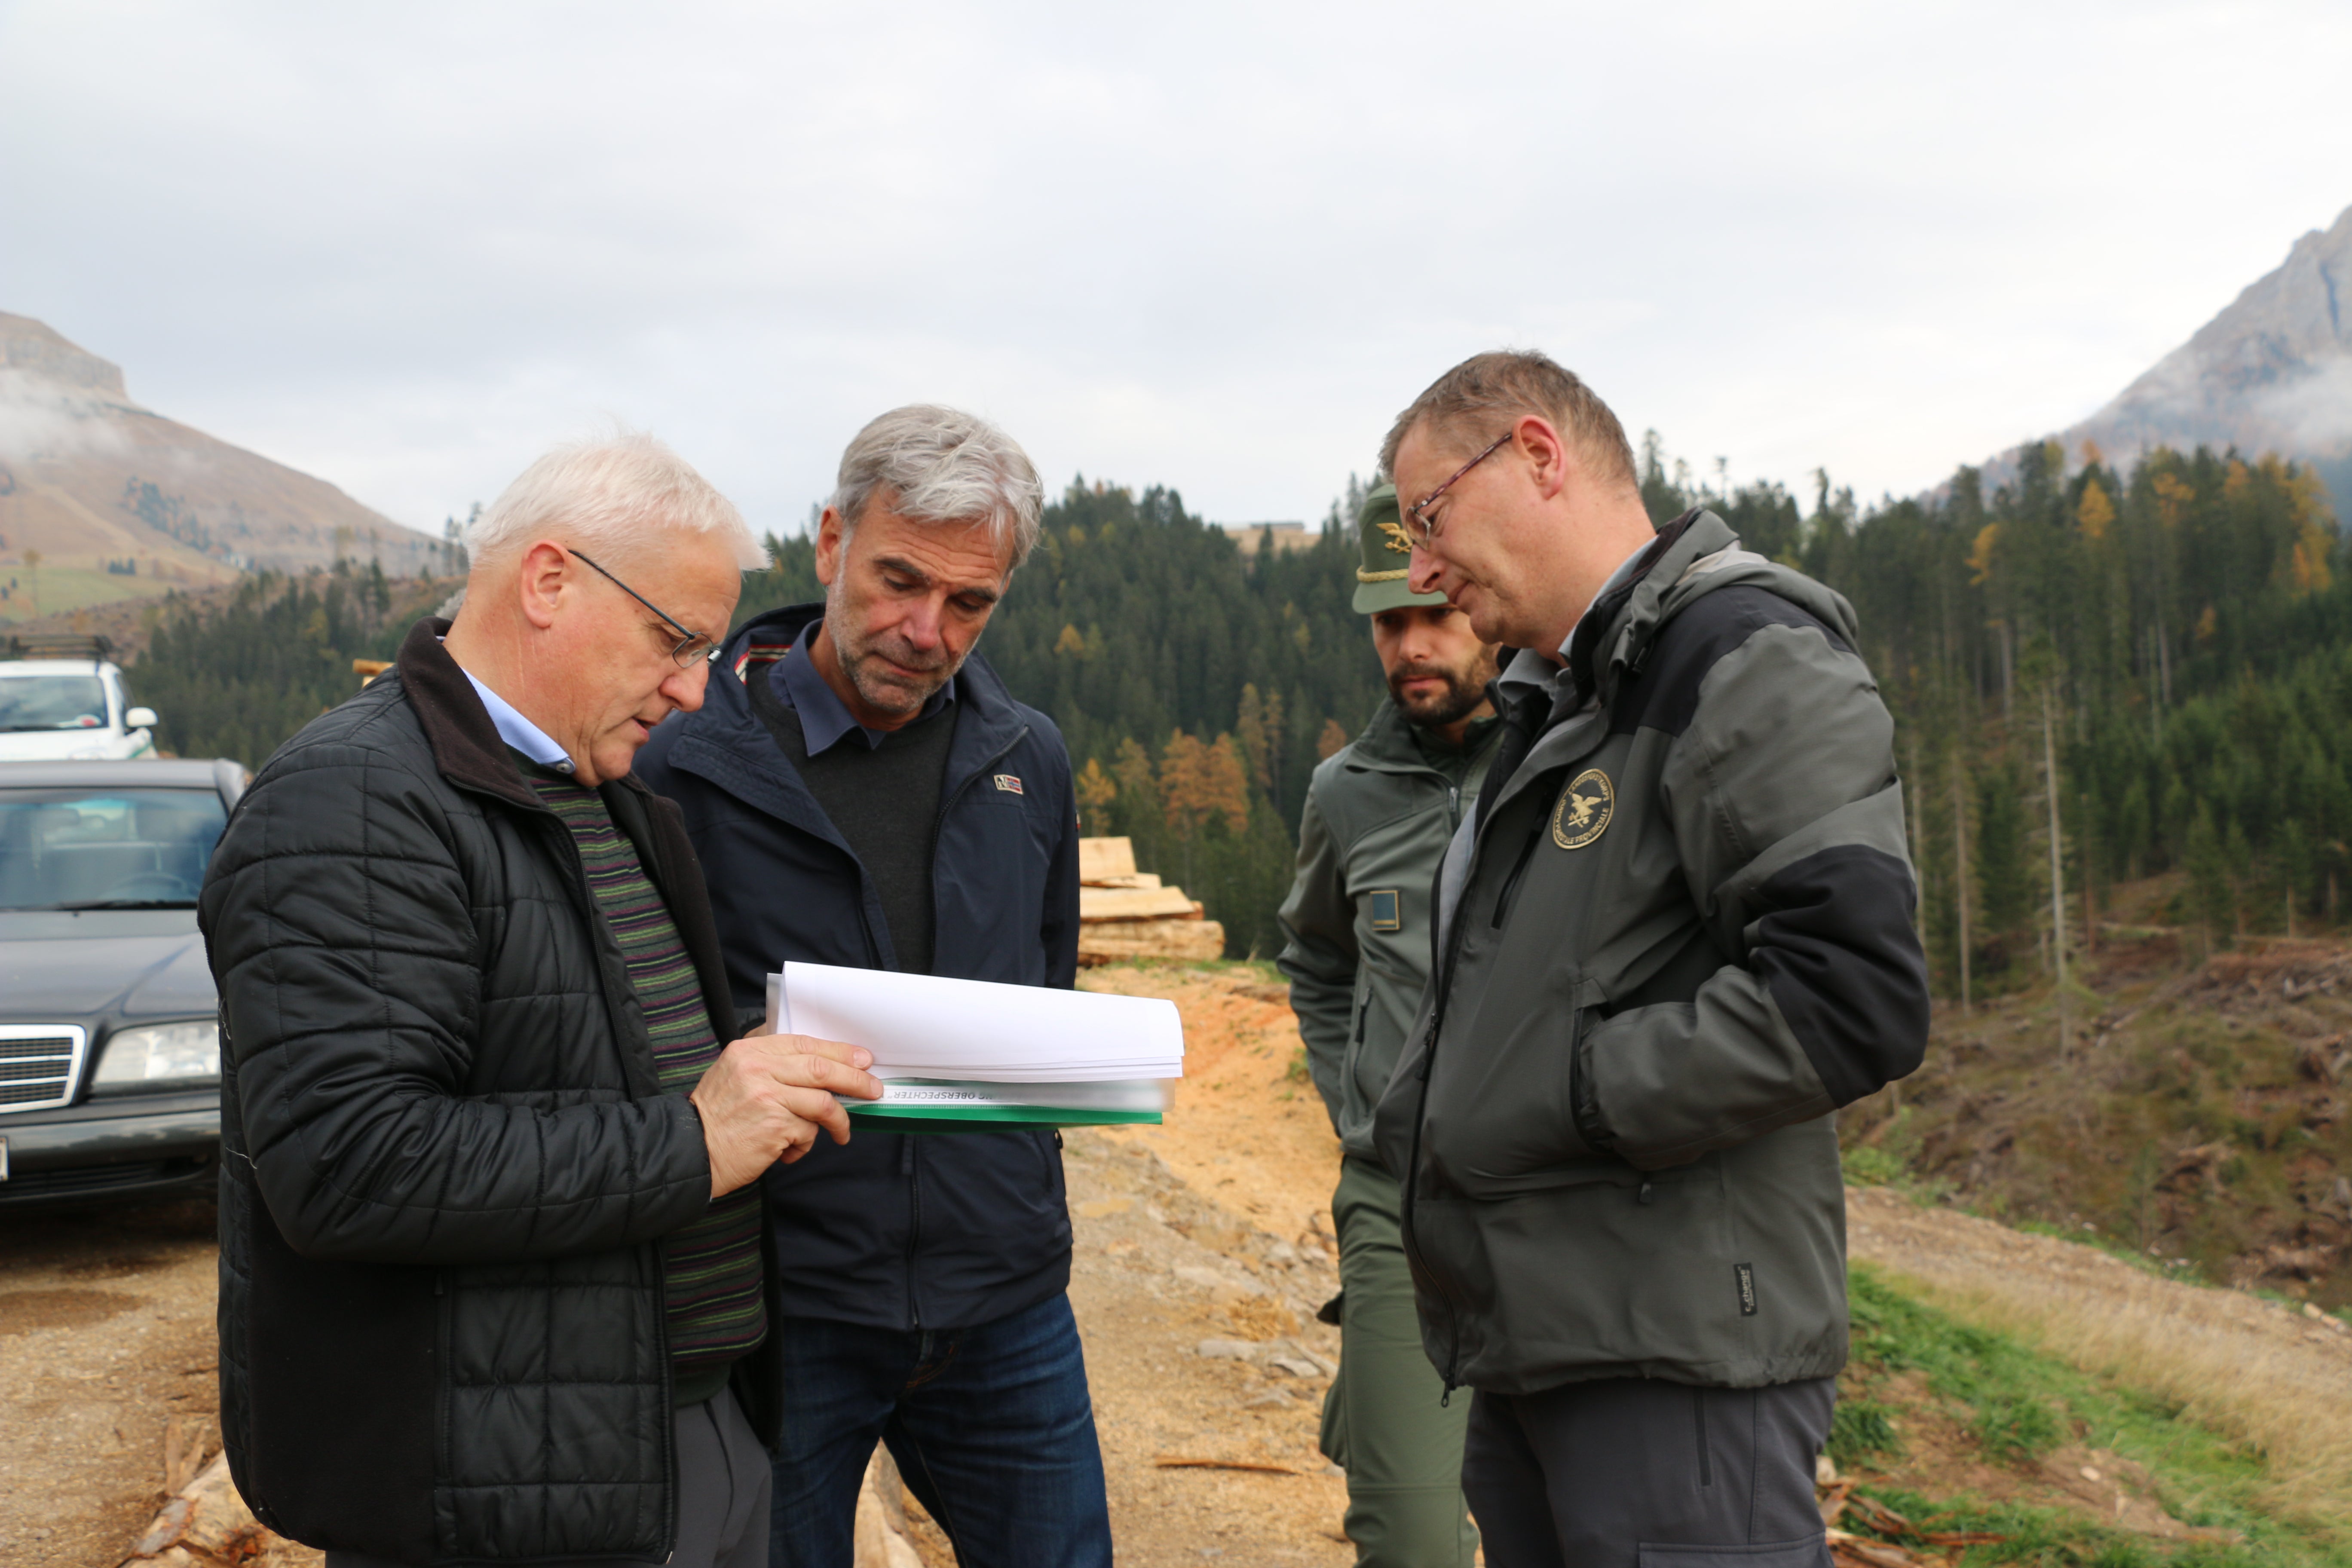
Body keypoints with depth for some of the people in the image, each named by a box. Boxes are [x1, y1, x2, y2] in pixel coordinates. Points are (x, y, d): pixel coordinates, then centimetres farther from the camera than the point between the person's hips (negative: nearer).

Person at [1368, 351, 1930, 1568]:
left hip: (1676, 1355, -9)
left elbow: (1852, 999, -24)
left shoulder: (1746, 658, -12)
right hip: (1529, 1347, 10)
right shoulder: (1554, 703, 20)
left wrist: (1563, 1099, -17)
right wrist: (1419, 1116, 9)